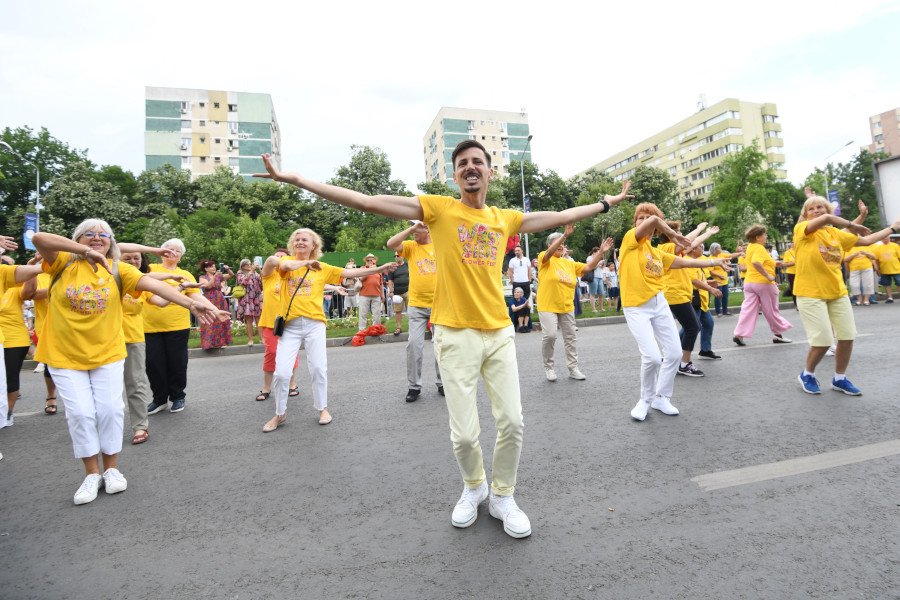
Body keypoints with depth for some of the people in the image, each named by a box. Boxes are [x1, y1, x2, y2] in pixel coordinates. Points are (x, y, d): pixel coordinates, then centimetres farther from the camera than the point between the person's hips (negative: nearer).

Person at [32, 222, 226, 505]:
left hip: (107, 353, 1)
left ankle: (111, 468, 23)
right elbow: (38, 238, -20)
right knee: (80, 413, 0)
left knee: (109, 409, 2)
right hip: (65, 356, 0)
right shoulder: (65, 263, -3)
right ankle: (91, 474, 19)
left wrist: (190, 303, -30)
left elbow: (153, 284, -17)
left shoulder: (117, 269, -2)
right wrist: (86, 252, -25)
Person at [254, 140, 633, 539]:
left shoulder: (506, 219, 12)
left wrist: (607, 202, 32)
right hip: (456, 334, -3)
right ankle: (473, 487, 34)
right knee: (464, 434, 1)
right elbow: (368, 202, -4)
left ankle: (503, 496, 31)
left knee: (512, 422, 5)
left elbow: (560, 216, 25)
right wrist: (298, 180, -5)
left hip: (500, 332, 4)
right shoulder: (439, 208, 0)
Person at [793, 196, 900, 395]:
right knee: (823, 340, -9)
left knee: (847, 337, 6)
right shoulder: (801, 229, -8)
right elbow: (826, 219, -25)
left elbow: (867, 240, 21)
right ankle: (807, 375, 15)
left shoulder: (836, 233, 11)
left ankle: (839, 379, 25)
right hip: (811, 294, -6)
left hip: (837, 292, 7)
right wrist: (852, 225, -10)